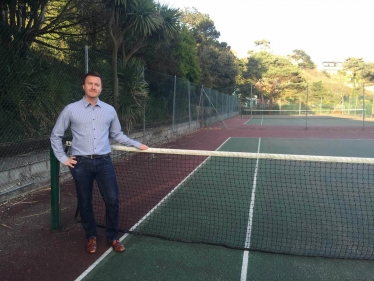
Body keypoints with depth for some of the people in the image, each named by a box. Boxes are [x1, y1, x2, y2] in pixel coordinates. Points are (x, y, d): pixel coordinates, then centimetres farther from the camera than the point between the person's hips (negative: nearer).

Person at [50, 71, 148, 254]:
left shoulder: (109, 110, 7)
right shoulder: (71, 110, 1)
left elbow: (117, 135, 18)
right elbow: (55, 135, 10)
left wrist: (137, 145, 13)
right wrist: (63, 158, 4)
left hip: (104, 161, 1)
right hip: (81, 163, -1)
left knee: (112, 200, -1)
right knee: (85, 203, 9)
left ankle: (112, 237, 19)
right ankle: (91, 237, 28)